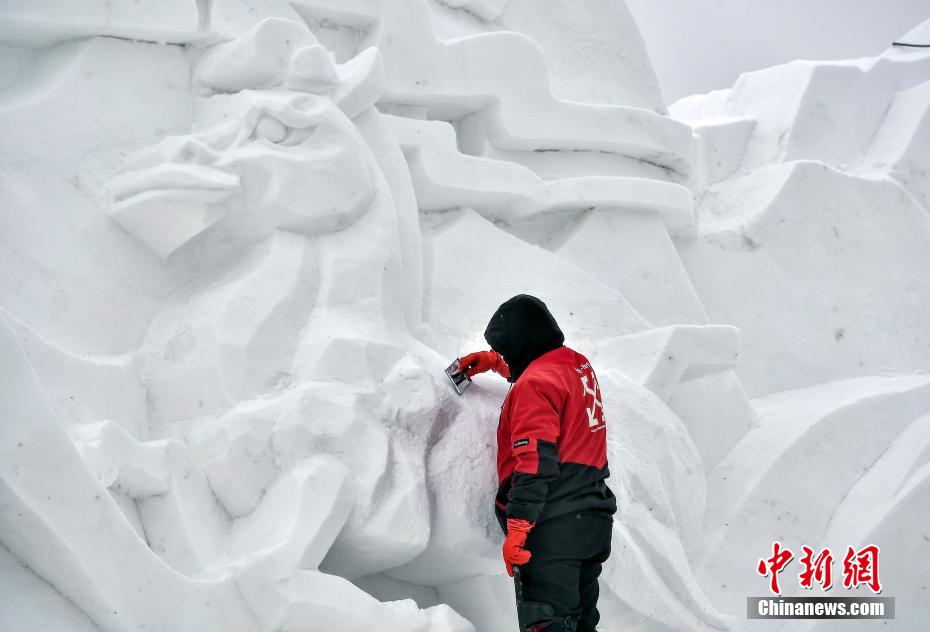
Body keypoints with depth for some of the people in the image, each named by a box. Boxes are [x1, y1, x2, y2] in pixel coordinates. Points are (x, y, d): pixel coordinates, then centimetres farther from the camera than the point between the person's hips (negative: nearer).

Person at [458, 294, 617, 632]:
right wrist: (495, 361, 43)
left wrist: (517, 527, -24)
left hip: (554, 524, -9)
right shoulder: (577, 364, 13)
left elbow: (535, 462, -22)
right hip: (594, 519, 9)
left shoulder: (534, 385, -13)